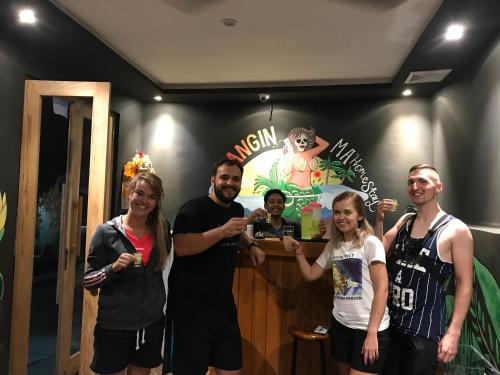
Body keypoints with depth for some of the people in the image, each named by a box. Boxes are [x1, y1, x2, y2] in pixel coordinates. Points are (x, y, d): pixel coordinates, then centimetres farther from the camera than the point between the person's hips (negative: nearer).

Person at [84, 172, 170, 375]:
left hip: (151, 323, 3)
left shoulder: (162, 230, 0)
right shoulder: (107, 231, -10)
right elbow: (88, 281, -7)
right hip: (114, 325, -3)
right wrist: (114, 268, -24)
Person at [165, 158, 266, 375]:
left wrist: (250, 246, 10)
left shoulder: (237, 209, 10)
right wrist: (221, 231, -32)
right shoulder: (195, 208, -13)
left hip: (224, 306, 7)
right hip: (190, 307, -7)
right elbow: (180, 247, -27)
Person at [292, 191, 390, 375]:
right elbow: (310, 275, 13)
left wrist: (372, 333, -16)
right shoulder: (333, 246, 6)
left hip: (368, 327, -5)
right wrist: (299, 252, -2)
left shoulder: (371, 243, -11)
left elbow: (381, 290, -14)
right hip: (340, 324, 6)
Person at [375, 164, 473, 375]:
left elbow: (464, 284, -11)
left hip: (424, 331, -5)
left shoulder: (456, 230, -11)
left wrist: (454, 332, -15)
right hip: (390, 322, 5)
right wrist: (379, 220, -6)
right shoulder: (404, 221, 5)